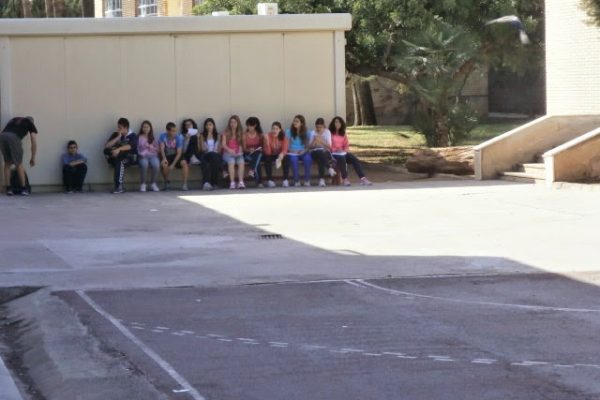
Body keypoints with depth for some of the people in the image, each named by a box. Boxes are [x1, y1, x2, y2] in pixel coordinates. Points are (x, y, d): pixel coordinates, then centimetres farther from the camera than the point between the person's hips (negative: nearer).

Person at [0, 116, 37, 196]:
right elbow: (34, 142, 17)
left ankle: (8, 189, 17)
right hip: (14, 137, -4)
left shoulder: (15, 120, 40)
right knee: (19, 164, 13)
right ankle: (24, 189, 16)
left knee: (7, 163, 19)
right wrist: (33, 158, 25)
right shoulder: (30, 124, 25)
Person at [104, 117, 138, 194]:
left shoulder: (133, 136, -4)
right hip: (118, 157, 4)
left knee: (120, 161, -38)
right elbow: (107, 146, -4)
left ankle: (119, 186, -39)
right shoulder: (115, 135, 9)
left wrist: (119, 149, -41)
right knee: (106, 150, -25)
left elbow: (130, 146, -25)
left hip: (130, 157, -4)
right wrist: (118, 137, -11)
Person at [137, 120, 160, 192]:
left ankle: (153, 183, -11)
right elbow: (137, 148, 4)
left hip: (152, 156, 2)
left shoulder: (153, 138, 18)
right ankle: (143, 184, -22)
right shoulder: (139, 138, 10)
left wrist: (151, 147, -4)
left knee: (156, 164, -33)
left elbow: (157, 149, 14)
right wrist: (141, 153, -15)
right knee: (144, 164, -39)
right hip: (142, 156, -2)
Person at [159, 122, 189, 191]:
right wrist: (164, 158, -39)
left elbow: (179, 152, -16)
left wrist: (173, 165, -27)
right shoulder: (163, 136, -10)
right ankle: (167, 182, -5)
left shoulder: (179, 137, -13)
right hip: (166, 156, 0)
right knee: (164, 165, -32)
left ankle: (185, 184, -24)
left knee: (184, 163, -30)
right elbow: (162, 148, -20)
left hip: (176, 155, 0)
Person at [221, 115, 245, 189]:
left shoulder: (240, 134, 15)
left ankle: (241, 182, -38)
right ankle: (232, 183, -38)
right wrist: (229, 150, -20)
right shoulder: (226, 133, 6)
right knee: (231, 161, -35)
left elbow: (240, 145, 10)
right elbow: (223, 144, -3)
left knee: (241, 162, -32)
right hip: (228, 153, -2)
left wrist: (240, 151, -10)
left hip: (237, 153, 2)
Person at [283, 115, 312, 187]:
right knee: (293, 158, -38)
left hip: (302, 153, 1)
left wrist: (304, 150, -12)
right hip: (292, 152, -1)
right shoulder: (289, 131, 4)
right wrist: (291, 150, -16)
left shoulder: (306, 132, 9)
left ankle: (307, 180, -25)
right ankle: (296, 180, -26)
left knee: (308, 158, -34)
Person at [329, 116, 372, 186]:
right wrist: (335, 150, -19)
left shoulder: (343, 134, 18)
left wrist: (344, 150, -7)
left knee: (355, 160, -20)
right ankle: (345, 179, -33)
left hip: (343, 153, 5)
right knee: (342, 158, -39)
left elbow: (347, 146, 14)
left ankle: (362, 178, -29)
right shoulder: (330, 134, 1)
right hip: (334, 153, -5)